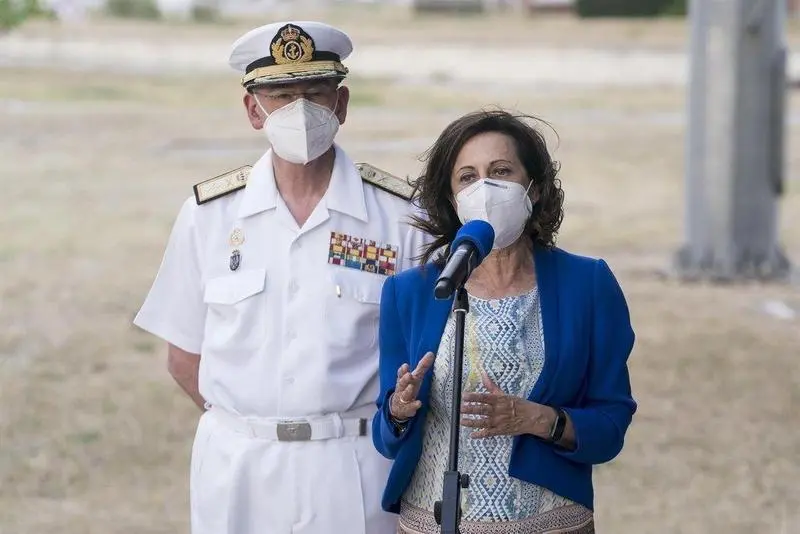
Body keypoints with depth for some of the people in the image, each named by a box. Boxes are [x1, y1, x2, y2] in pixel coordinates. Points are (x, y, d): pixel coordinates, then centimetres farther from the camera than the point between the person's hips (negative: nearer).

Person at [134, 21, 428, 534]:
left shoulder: (401, 215, -2)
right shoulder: (209, 214, 3)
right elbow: (185, 355, 7)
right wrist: (249, 428, -2)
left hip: (356, 469, -1)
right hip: (237, 471, 1)